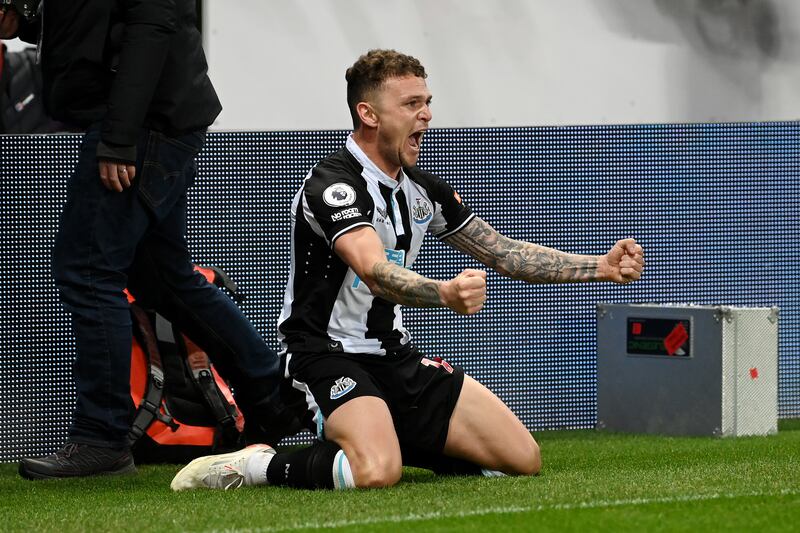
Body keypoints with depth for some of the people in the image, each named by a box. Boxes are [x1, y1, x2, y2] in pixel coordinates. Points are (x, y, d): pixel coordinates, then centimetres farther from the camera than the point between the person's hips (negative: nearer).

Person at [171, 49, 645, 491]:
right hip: (330, 355, -8)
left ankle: (394, 440, 18)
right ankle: (260, 465, -11)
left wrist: (602, 267, 8)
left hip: (395, 355, 8)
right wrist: (446, 294, -55)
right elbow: (376, 272, -36)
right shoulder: (333, 185, -18)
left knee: (524, 459, 1)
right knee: (377, 473, -37)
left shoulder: (422, 189, 9)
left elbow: (505, 254, 17)